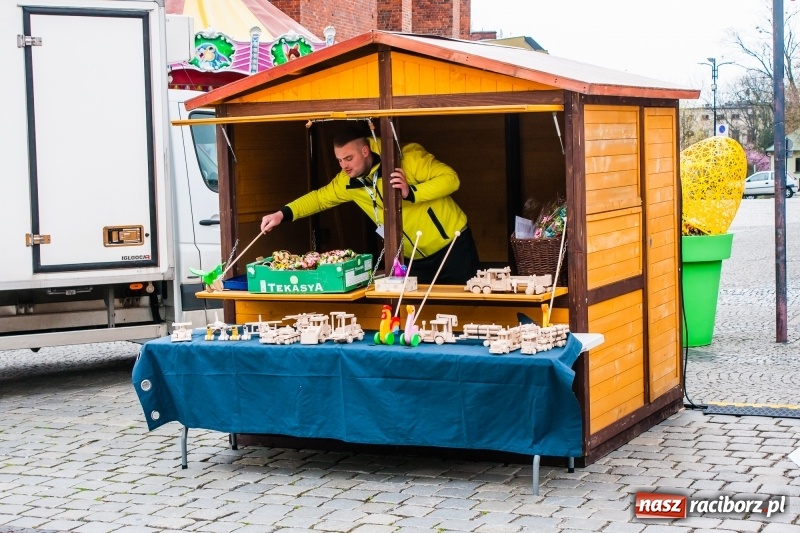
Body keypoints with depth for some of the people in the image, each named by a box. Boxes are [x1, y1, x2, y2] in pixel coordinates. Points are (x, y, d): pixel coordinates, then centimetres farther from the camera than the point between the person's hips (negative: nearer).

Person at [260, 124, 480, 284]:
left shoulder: (407, 158, -20)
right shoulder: (348, 182, -1)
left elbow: (450, 178, -22)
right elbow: (319, 198, 11)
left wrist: (411, 193, -33)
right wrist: (283, 214, -3)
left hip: (451, 246, -5)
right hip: (415, 259, 5)